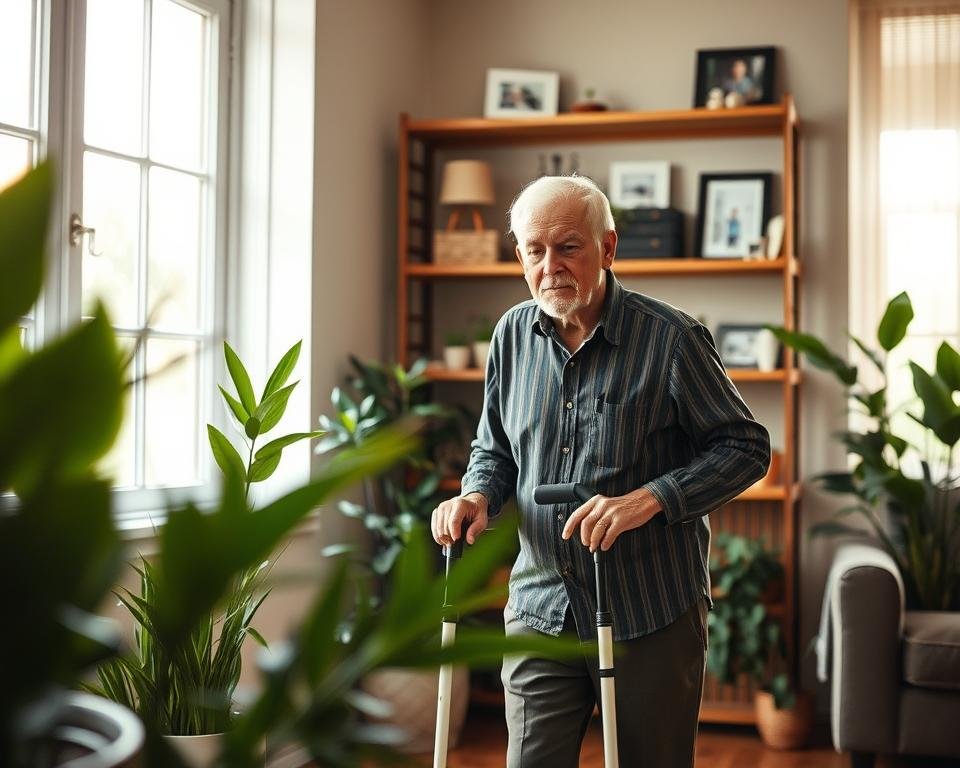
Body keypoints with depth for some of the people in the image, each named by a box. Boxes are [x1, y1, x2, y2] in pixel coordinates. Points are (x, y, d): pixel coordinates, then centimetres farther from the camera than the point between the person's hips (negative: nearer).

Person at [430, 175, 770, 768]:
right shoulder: (513, 334, 4)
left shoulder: (671, 339, -11)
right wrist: (478, 496, -6)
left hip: (652, 617, -3)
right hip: (541, 608, 4)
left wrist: (649, 499, -22)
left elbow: (746, 447, -9)